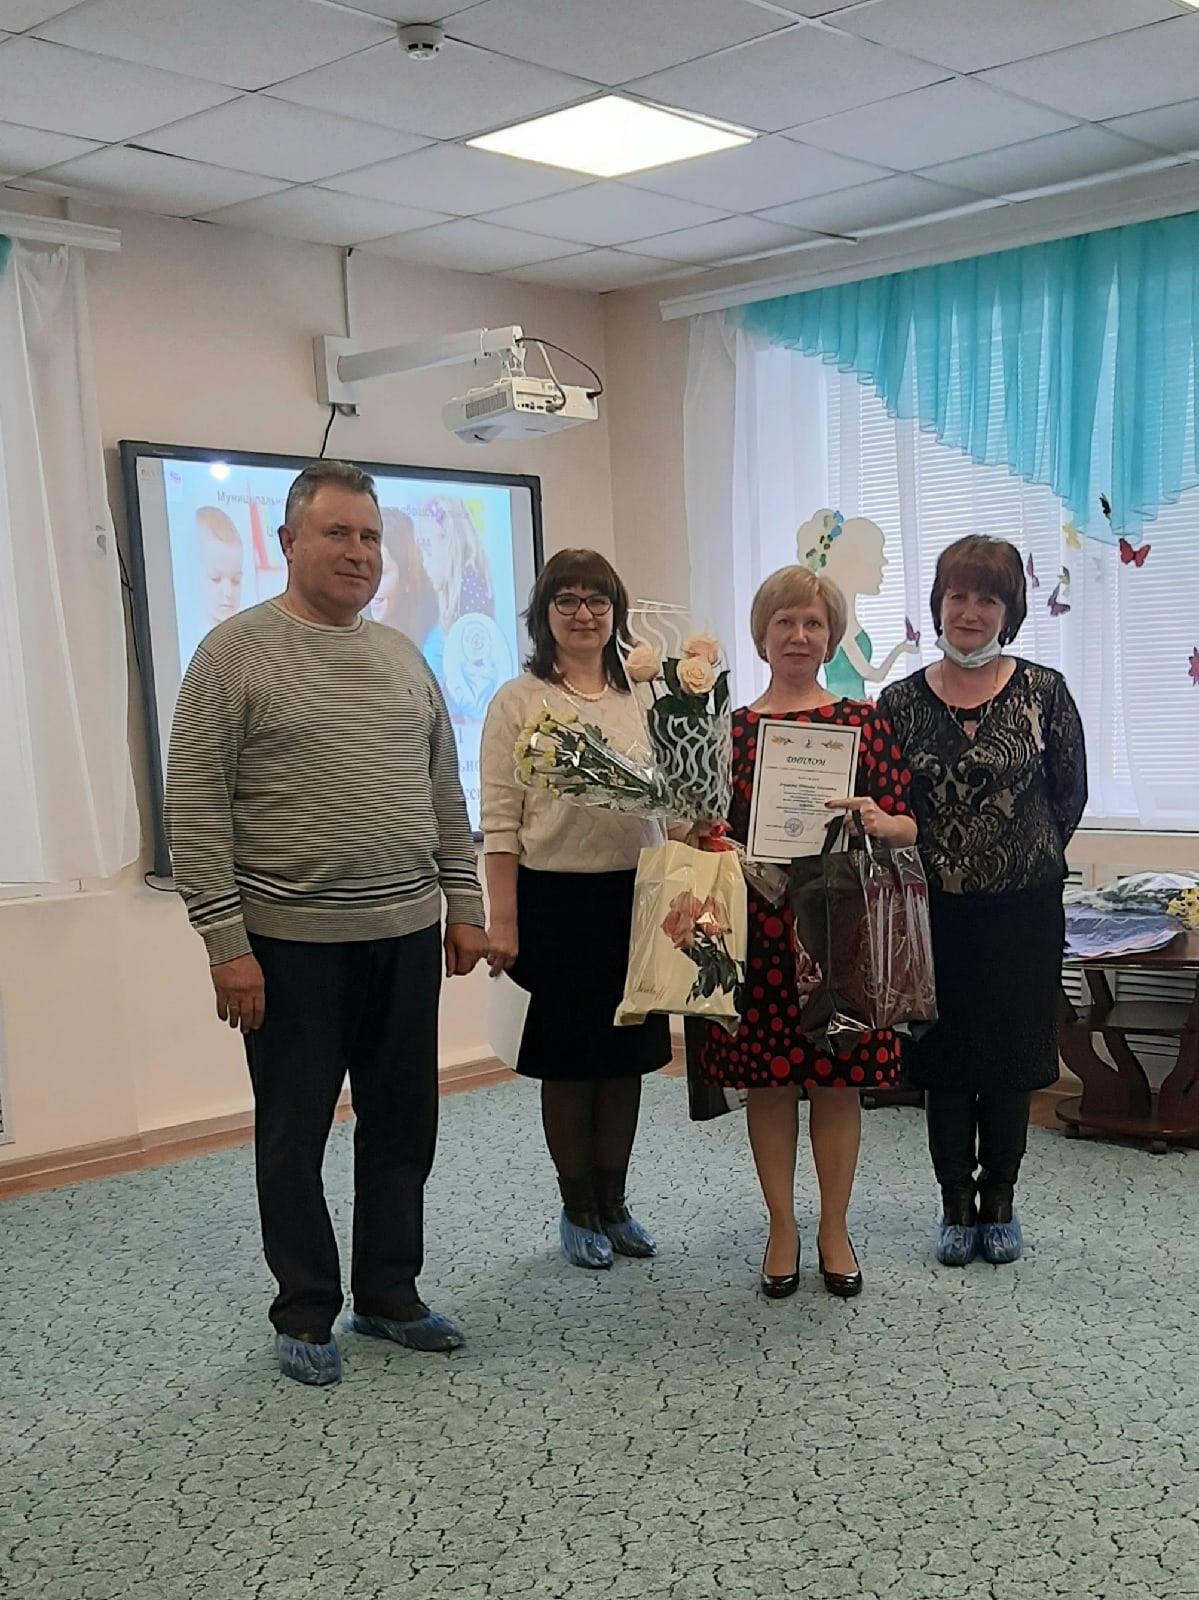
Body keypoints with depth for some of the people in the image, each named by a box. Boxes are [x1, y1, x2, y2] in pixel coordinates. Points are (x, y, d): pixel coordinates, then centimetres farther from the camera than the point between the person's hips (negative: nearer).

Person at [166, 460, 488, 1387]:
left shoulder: (403, 657, 11)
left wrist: (464, 906, 10)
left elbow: (446, 795, 15)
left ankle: (390, 1294, 29)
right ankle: (306, 1316, 23)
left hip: (406, 935, 5)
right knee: (295, 1137, 7)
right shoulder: (237, 652, -6)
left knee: (403, 1126, 13)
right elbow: (195, 809, -10)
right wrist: (226, 943, -14)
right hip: (291, 943, -5)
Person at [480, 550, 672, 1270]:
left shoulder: (643, 697, 7)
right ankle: (579, 1211, 23)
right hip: (555, 897, -3)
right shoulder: (519, 701, -4)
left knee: (625, 1055, 12)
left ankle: (614, 1204, 28)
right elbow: (500, 821, -6)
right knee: (567, 1060, 7)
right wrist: (503, 921, -11)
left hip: (635, 894, 4)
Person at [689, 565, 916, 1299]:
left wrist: (877, 822, -20)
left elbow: (907, 825, 1)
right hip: (759, 928, 1)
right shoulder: (730, 730, 7)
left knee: (838, 1079, 6)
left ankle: (835, 1227, 23)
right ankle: (782, 1227, 23)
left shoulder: (865, 720, 3)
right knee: (767, 1079, 7)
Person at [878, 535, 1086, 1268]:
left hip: (1023, 911, 0)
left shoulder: (1043, 691, -4)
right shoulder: (901, 701, -1)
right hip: (935, 912, 1)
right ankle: (957, 1205, 24)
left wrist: (1029, 856, 4)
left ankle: (999, 1202, 27)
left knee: (1010, 1060, 10)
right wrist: (924, 860, -3)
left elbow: (1070, 792, 4)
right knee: (945, 1061, 9)